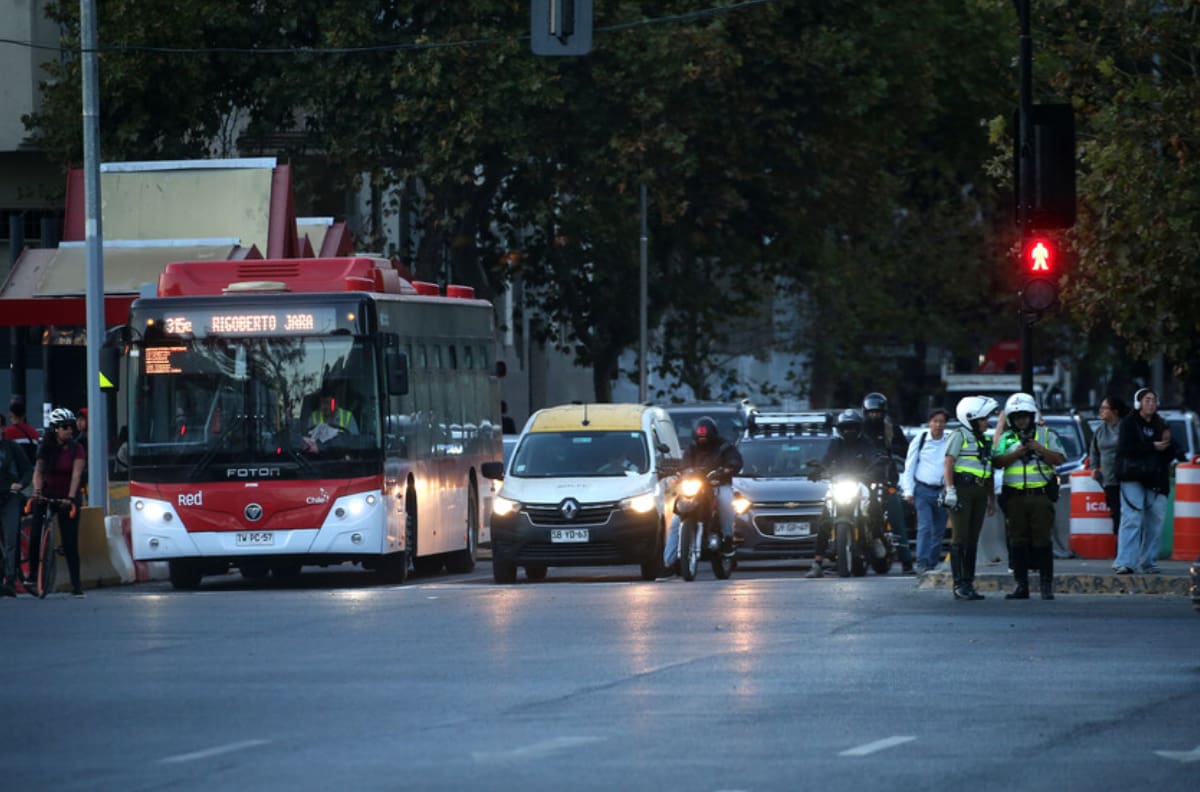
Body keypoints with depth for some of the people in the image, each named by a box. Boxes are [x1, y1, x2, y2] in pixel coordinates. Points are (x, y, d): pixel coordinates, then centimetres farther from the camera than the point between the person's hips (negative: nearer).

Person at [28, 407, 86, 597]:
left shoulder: (76, 449, -7)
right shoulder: (46, 448, -1)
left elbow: (76, 475, -16)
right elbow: (38, 471, -9)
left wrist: (71, 497, -29)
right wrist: (37, 491, -27)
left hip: (67, 496, -2)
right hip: (47, 494, 2)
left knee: (70, 541, -5)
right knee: (35, 532, -16)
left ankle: (76, 584, 0)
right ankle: (33, 573, -2)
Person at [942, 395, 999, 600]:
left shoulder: (985, 440, 19)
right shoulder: (959, 436, -3)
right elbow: (948, 464, -10)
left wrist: (992, 499, 21)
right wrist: (950, 490, -20)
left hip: (979, 492, 7)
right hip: (962, 489, -7)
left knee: (973, 539, 7)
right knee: (960, 538, -7)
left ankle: (969, 583, 11)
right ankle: (959, 585, -9)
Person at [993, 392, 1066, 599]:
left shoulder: (1046, 435, 9)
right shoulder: (1006, 439, 13)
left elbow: (1059, 459, 1)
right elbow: (998, 462, 0)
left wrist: (1039, 449, -10)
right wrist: (1018, 452, -13)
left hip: (1041, 494, -2)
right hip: (1015, 495, 2)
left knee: (1042, 540, -5)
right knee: (1017, 541, 1)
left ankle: (1047, 586, -3)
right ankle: (1021, 585, 7)